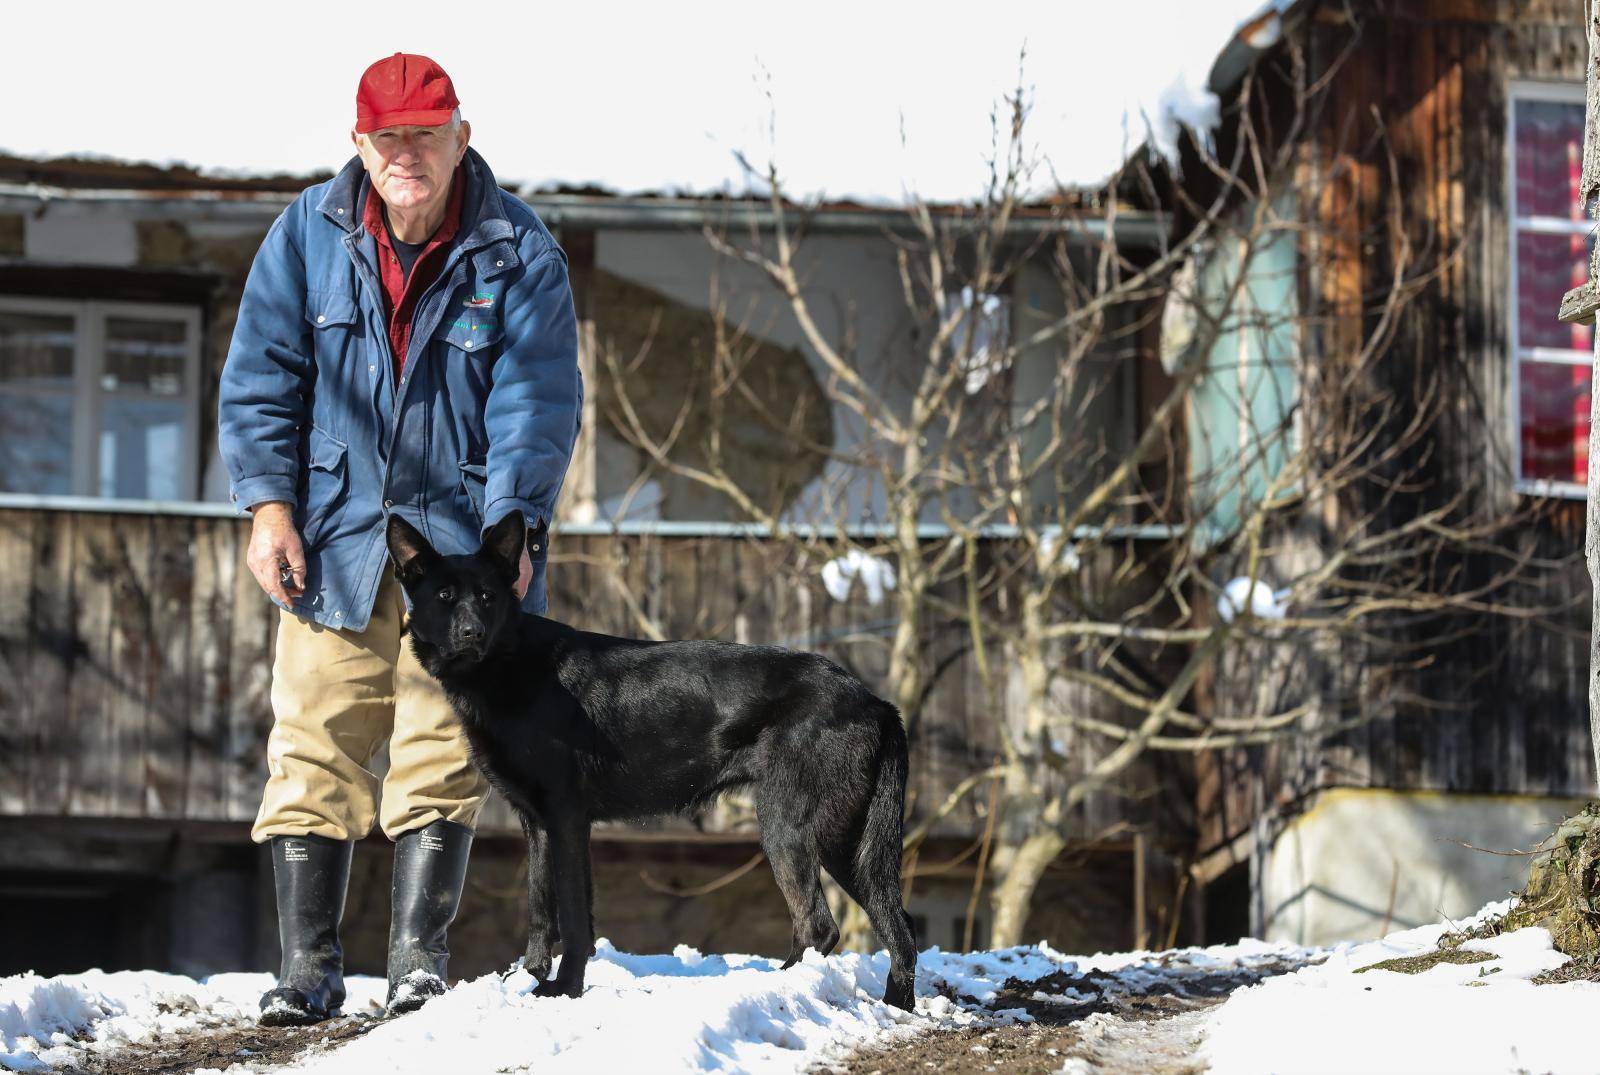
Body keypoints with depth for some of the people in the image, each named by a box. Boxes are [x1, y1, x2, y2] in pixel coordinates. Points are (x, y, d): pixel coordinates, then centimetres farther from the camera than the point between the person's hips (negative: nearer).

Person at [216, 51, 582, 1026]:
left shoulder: (519, 251, -5)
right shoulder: (309, 234, 0)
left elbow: (537, 403, -7)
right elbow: (261, 378, 3)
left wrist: (512, 526, -18)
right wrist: (269, 503, -8)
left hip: (461, 538, -1)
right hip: (336, 535, 1)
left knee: (442, 752, -3)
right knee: (316, 748, -2)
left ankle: (420, 956, 6)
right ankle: (309, 969, 3)